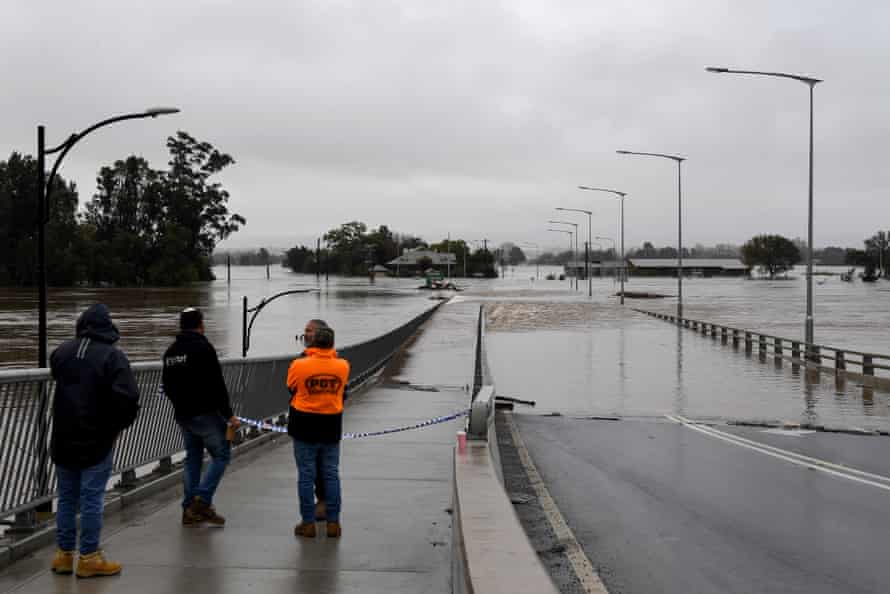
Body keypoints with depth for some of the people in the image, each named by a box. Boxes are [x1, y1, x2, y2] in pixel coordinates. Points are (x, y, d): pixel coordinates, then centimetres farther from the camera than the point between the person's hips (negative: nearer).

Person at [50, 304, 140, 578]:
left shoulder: (61, 352, 5)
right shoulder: (113, 356, -13)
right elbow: (127, 397, -20)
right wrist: (118, 425, -5)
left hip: (63, 439, 5)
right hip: (97, 441, -5)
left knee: (66, 497, 14)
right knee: (92, 499, 1)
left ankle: (64, 554, 20)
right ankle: (89, 557, 6)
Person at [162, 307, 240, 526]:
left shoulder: (171, 351, 10)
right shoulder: (203, 348, -14)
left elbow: (167, 385, 17)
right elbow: (216, 386, -17)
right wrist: (229, 415, -13)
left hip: (182, 415, 8)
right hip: (205, 414, -8)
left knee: (192, 458, 14)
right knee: (221, 454, 2)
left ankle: (190, 509, 14)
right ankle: (202, 501, -9)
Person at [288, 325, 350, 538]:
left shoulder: (299, 365, -14)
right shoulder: (343, 366, -7)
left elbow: (291, 387, 4)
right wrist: (329, 353, 16)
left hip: (305, 427, -2)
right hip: (331, 427, 2)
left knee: (306, 475, 6)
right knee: (331, 475, 11)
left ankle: (308, 523, 10)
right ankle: (333, 522, 14)